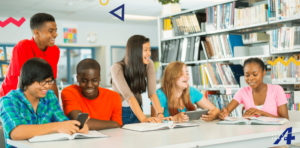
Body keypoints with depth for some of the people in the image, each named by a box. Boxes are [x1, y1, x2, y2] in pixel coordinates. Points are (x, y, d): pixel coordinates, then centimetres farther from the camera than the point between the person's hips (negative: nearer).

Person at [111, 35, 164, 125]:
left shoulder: (149, 64, -8)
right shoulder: (117, 68, -21)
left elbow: (152, 93, -16)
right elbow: (129, 96, -30)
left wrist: (160, 114, -31)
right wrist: (144, 119, -40)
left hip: (137, 111, 3)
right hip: (120, 113, -3)